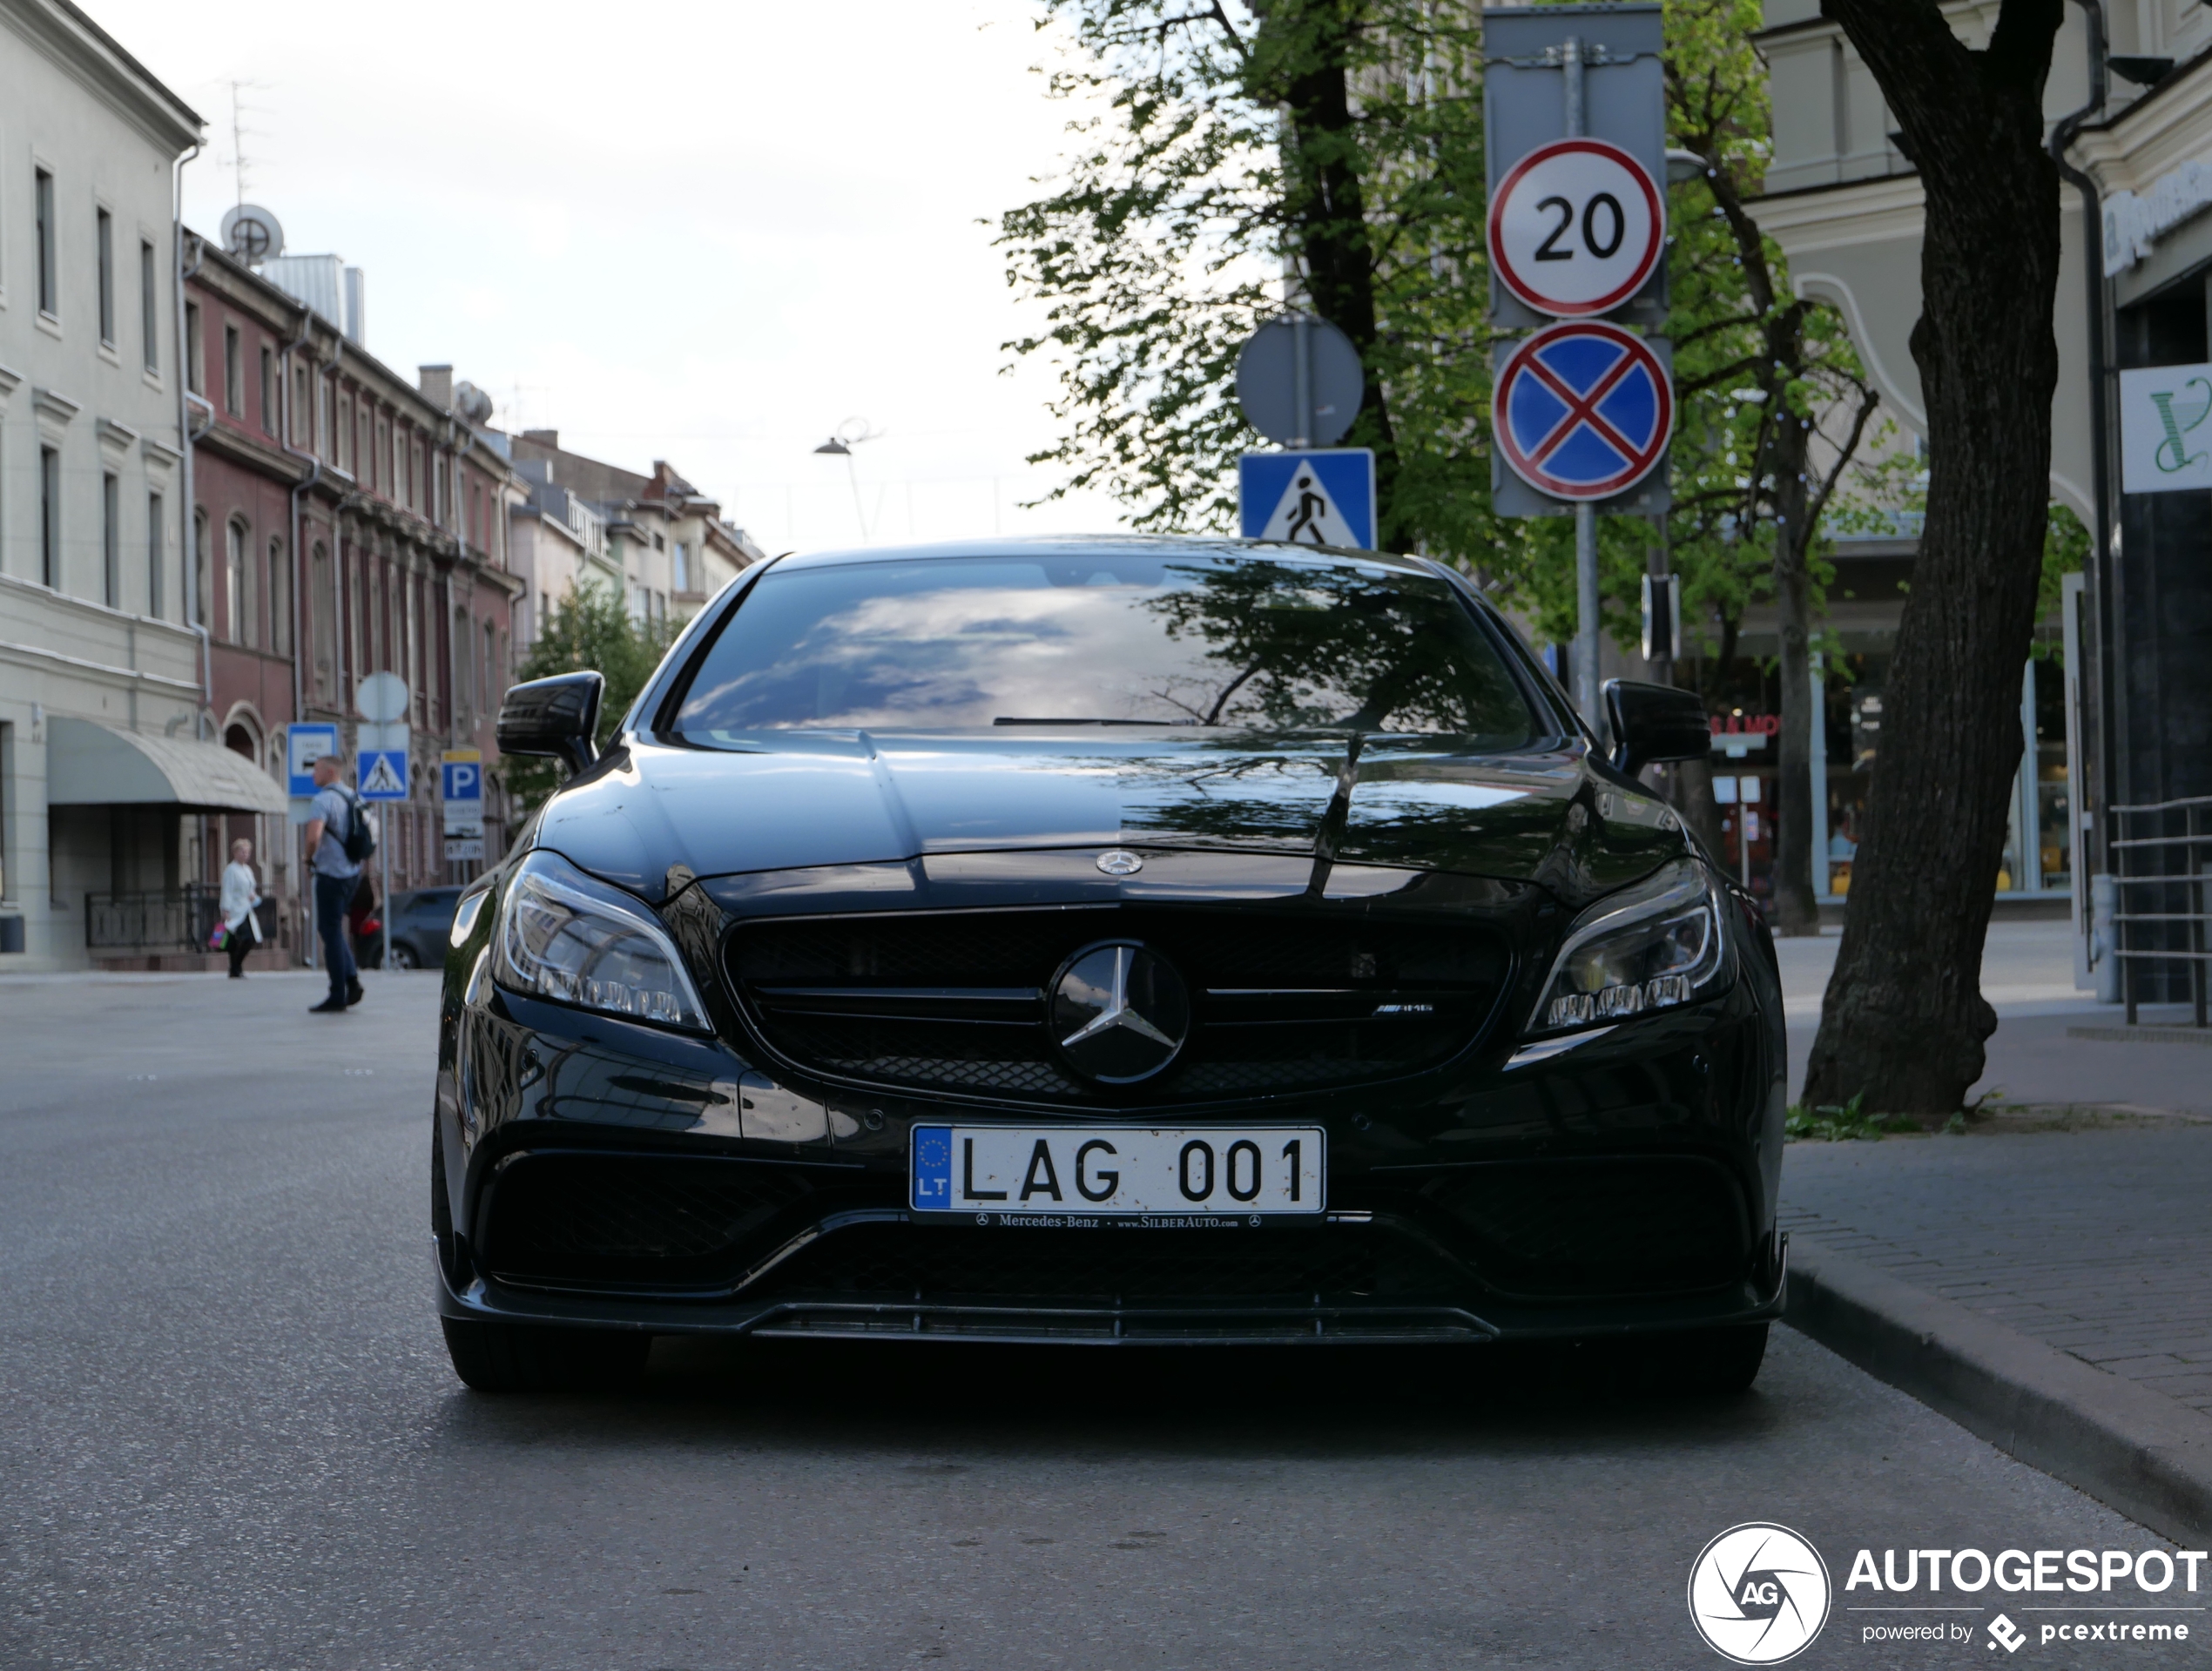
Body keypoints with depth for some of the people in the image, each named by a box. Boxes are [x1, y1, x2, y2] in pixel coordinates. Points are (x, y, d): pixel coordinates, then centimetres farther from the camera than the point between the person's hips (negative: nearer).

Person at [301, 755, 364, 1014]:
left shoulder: (325, 799, -15)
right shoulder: (352, 797, 12)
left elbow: (313, 837, -28)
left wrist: (310, 858, -7)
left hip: (331, 873, -8)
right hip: (352, 872, 8)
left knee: (330, 932, -2)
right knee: (333, 928, 20)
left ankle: (337, 998, 0)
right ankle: (352, 979, 7)